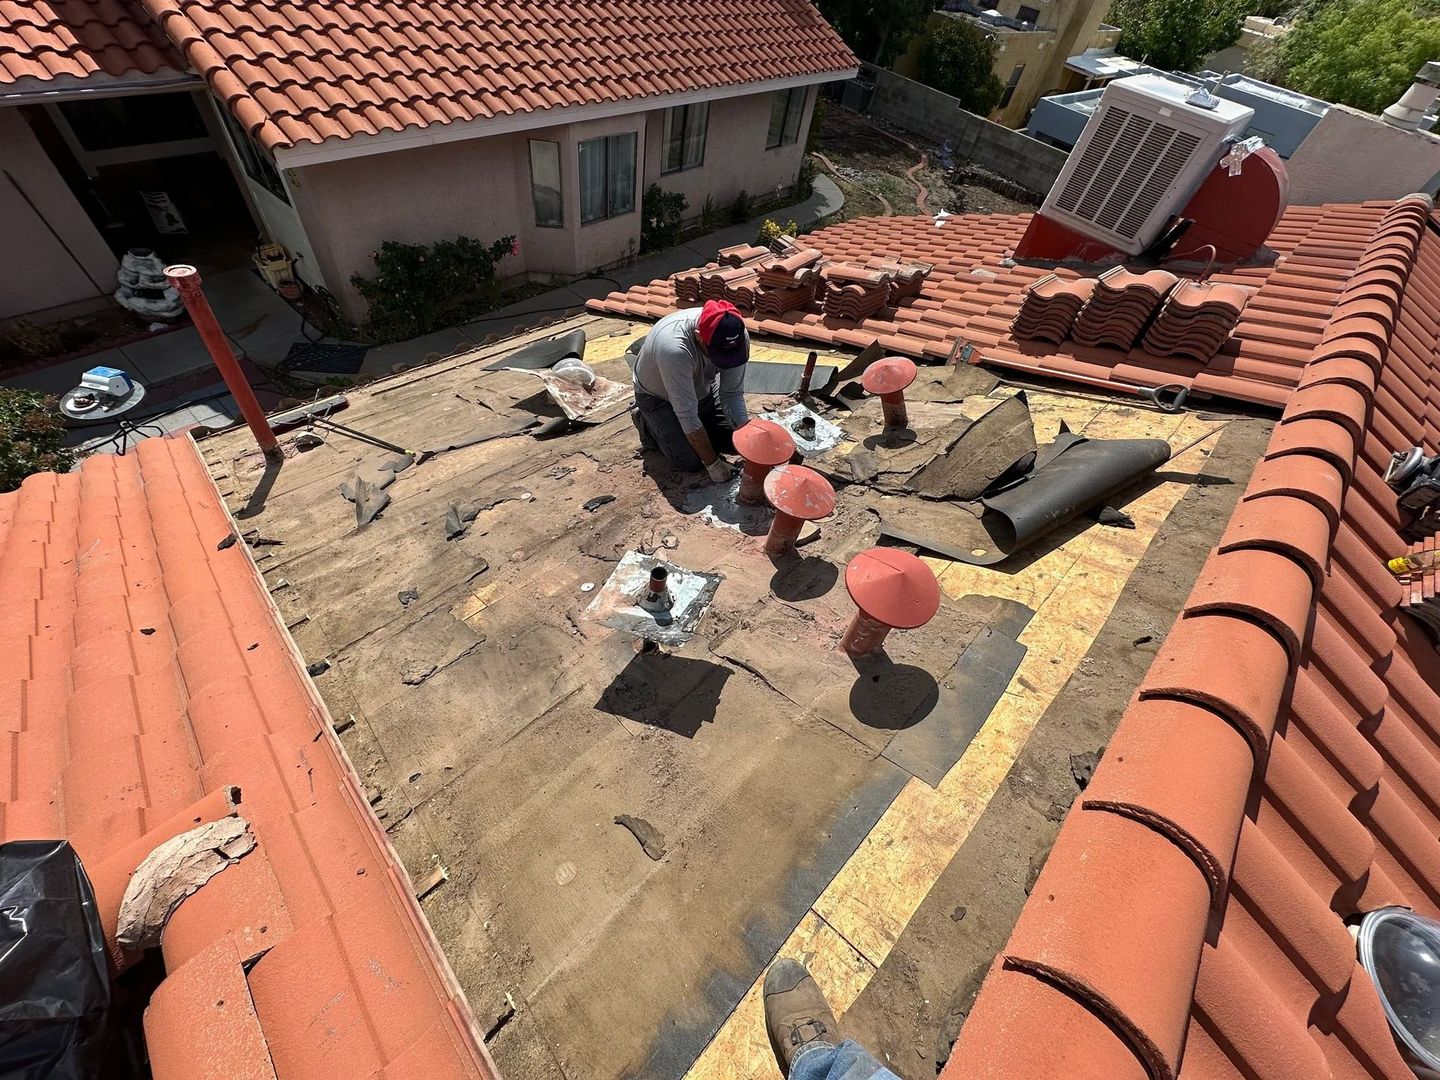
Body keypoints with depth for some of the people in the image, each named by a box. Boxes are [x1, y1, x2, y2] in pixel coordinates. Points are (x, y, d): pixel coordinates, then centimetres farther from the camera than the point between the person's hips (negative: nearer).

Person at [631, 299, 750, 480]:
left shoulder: (738, 336, -27)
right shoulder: (675, 349, -44)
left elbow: (733, 393, -17)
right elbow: (687, 416, -38)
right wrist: (712, 464, -31)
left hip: (702, 389, 5)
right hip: (657, 396, -5)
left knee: (734, 443, -1)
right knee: (691, 461, -13)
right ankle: (648, 424, 12)